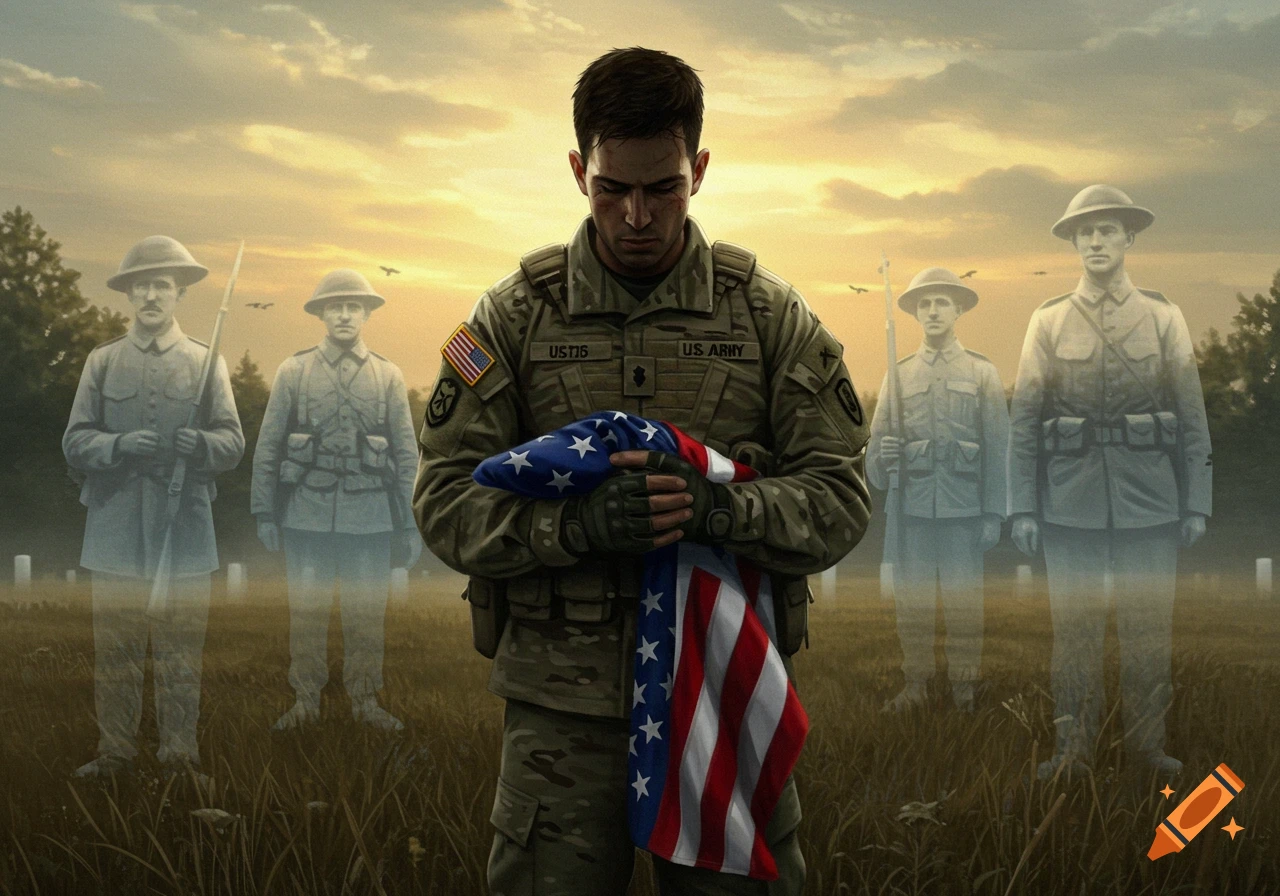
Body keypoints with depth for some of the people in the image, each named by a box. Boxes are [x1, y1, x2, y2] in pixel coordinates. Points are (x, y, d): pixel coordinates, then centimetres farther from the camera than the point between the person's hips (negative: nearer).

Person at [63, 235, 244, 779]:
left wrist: (202, 444, -20)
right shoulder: (102, 362, 10)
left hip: (184, 530, -1)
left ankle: (180, 751, 10)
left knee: (181, 651, 2)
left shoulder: (206, 362, 9)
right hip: (115, 528, 1)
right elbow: (74, 442, 5)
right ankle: (115, 751, 13)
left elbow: (233, 442, 3)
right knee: (114, 650, 3)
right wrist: (117, 444, -15)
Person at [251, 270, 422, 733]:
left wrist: (411, 524, 3)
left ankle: (365, 699, 16)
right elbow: (267, 447, 6)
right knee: (306, 612, 5)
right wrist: (264, 513, 1)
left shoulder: (388, 376, 7)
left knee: (367, 615, 5)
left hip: (370, 518, 1)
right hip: (307, 516, 0)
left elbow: (407, 455, 8)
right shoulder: (293, 372, 4)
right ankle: (305, 699, 15)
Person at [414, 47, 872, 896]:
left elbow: (840, 497, -1)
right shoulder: (515, 315, 2)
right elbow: (446, 498, -3)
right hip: (563, 705, 0)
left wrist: (723, 510, -21)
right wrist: (575, 522, -21)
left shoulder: (768, 312, 3)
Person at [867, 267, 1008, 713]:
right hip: (911, 505, 2)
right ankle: (914, 684, 14)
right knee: (910, 600, 4)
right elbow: (876, 444, 12)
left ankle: (963, 689, 10)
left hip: (963, 508, -2)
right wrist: (883, 455, -13)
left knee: (964, 601, 1)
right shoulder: (898, 374, 11)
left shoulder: (982, 372, 7)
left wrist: (994, 514, -3)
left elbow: (997, 448, 3)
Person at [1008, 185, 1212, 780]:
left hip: (1150, 501, 0)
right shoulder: (1048, 322, 5)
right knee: (1074, 625, 3)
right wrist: (1021, 507, -2)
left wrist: (1196, 503, 0)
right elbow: (1023, 420, 4)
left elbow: (1192, 418, 6)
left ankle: (1148, 743, 16)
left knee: (1149, 625, 4)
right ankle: (1073, 748, 12)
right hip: (1071, 501, 0)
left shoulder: (1164, 318, 6)